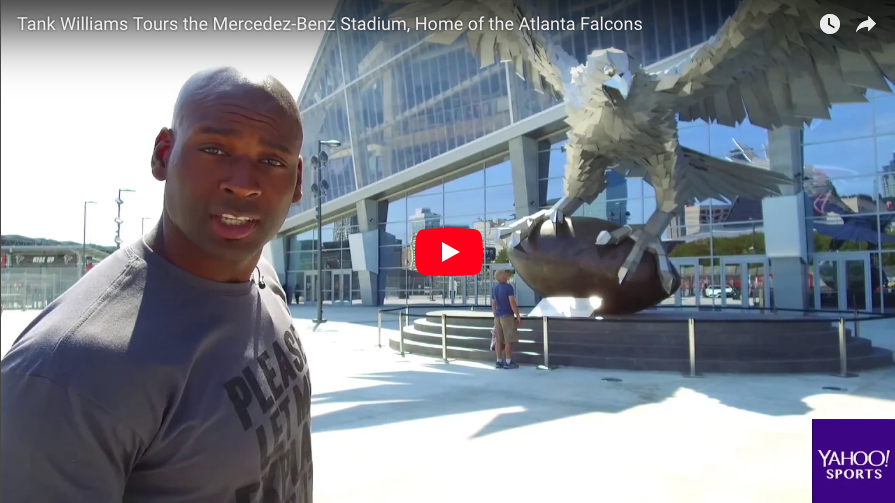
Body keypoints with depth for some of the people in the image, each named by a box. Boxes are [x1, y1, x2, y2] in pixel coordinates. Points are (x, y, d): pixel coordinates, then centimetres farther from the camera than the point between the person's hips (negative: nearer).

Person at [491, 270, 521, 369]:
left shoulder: (494, 289, 11)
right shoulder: (508, 287, -11)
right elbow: (512, 303, -16)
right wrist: (518, 316, -10)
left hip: (497, 317, 7)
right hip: (507, 316, -7)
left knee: (499, 340, 7)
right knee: (509, 340, -3)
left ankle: (499, 361, 9)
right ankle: (508, 362, -4)